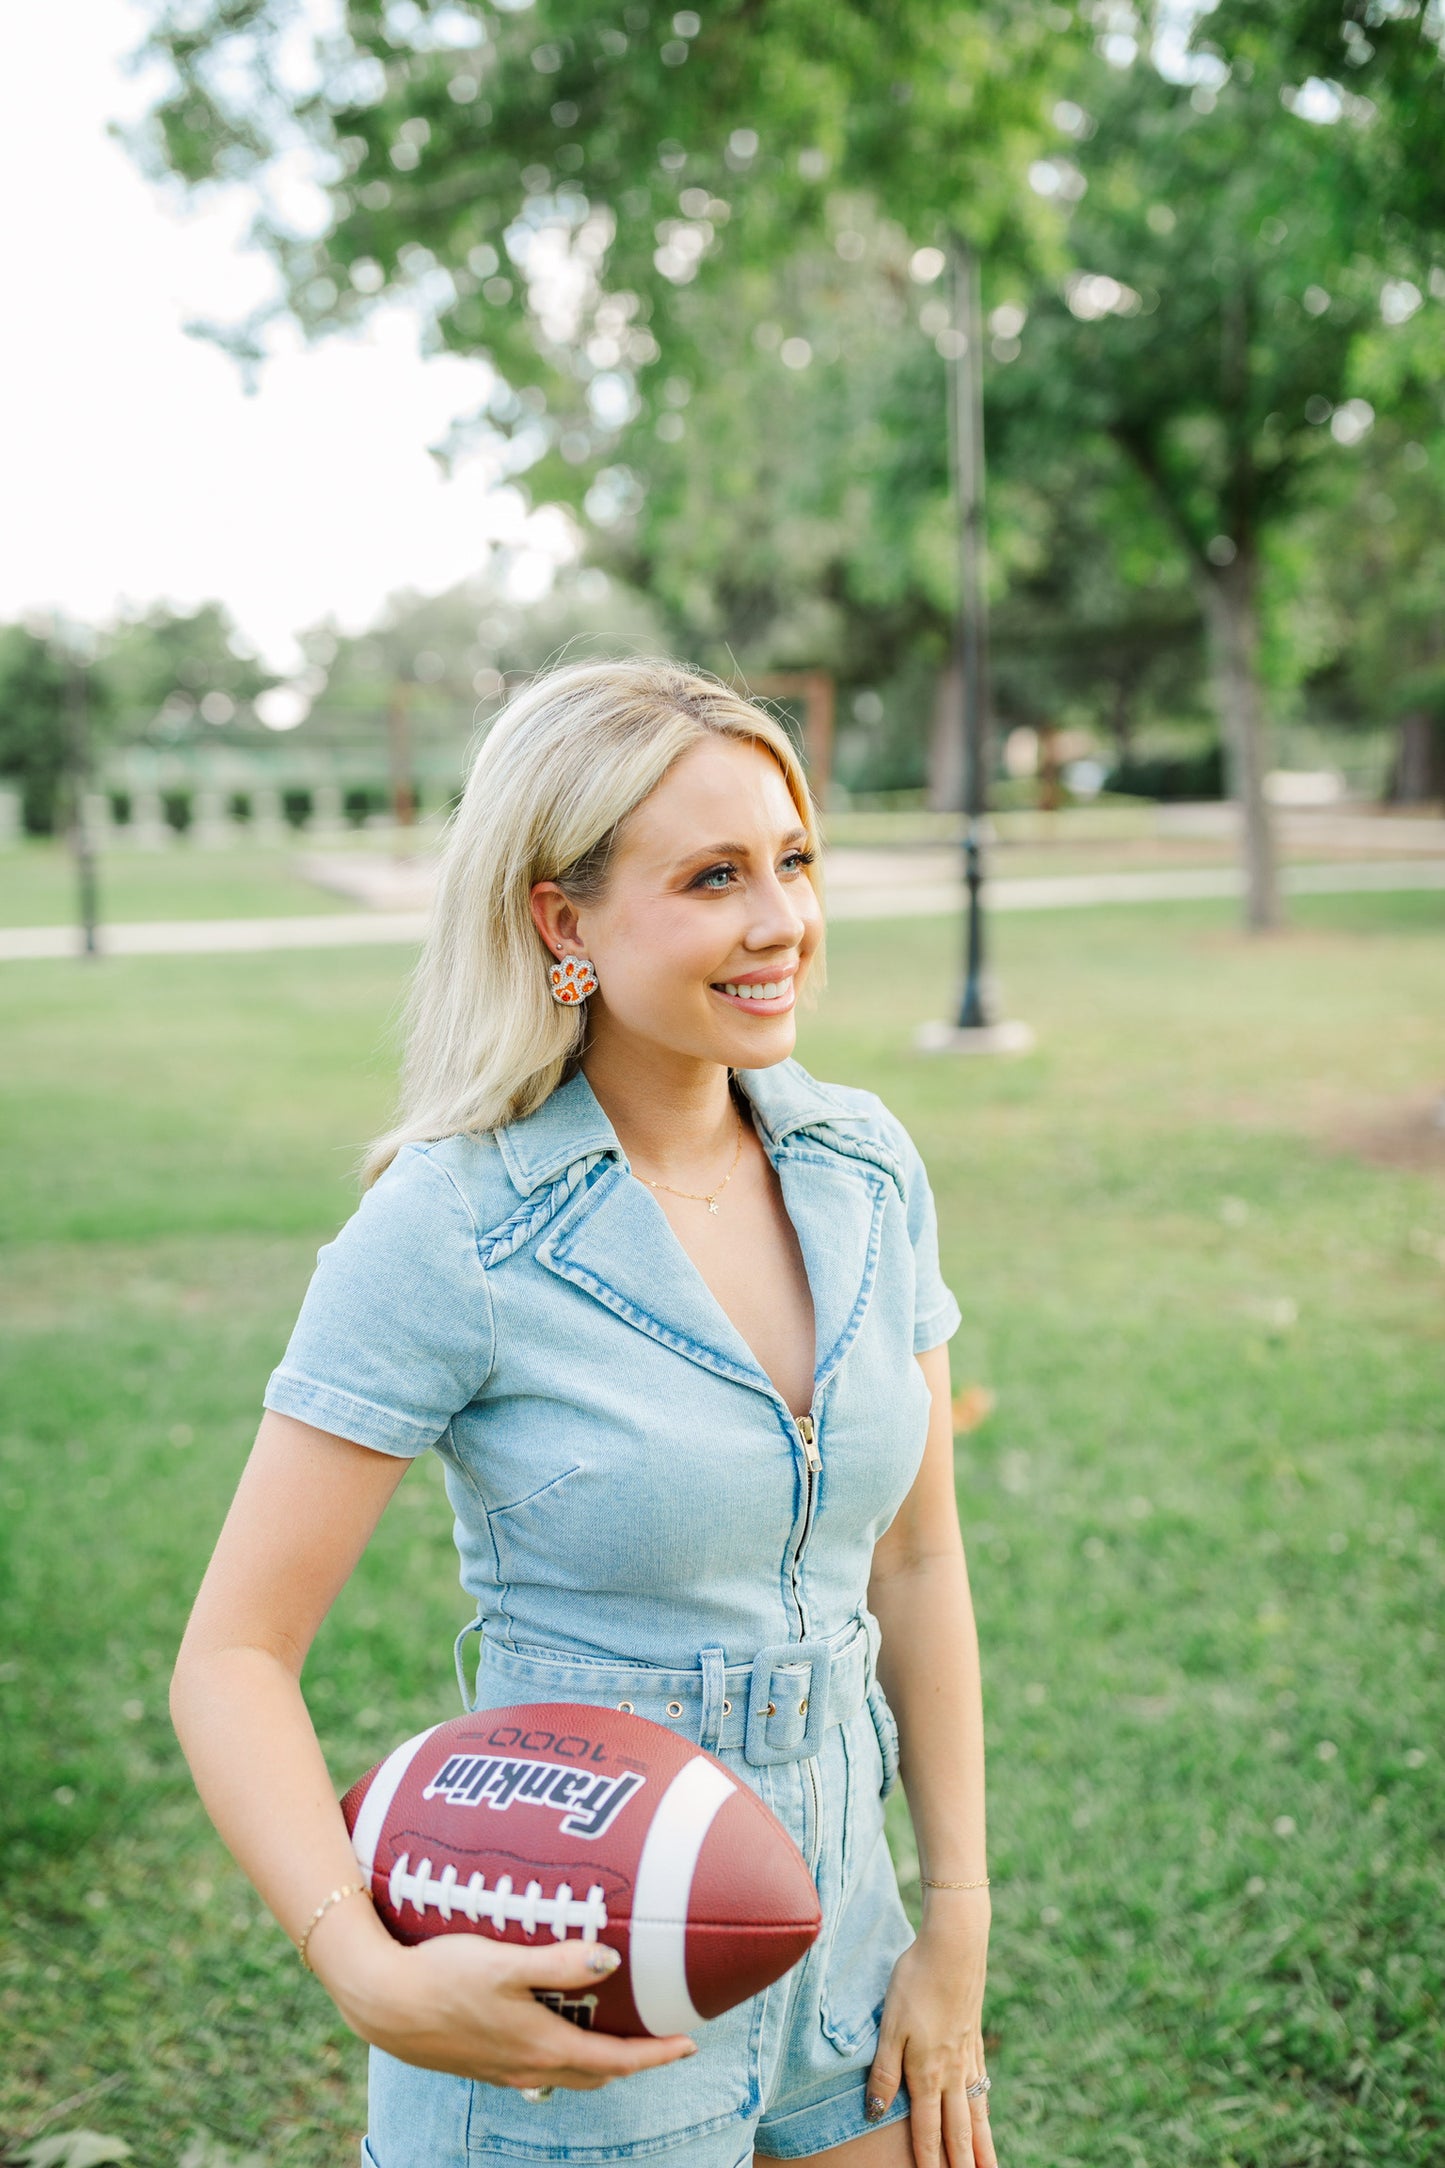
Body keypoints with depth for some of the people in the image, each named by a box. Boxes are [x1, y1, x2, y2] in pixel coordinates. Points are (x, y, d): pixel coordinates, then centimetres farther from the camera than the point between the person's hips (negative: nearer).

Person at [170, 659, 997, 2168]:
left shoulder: (863, 1165, -2)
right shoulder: (447, 1233, -19)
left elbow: (917, 1561, 5)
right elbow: (233, 1656, -15)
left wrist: (956, 1929, 4)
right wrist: (367, 1972, -28)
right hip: (567, 2009, -5)